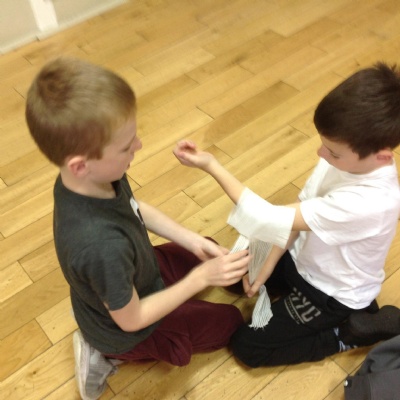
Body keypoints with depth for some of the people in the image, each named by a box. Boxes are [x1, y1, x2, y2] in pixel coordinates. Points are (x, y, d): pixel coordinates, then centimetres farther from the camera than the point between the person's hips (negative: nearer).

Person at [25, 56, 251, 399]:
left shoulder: (93, 176, -25)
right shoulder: (102, 245, -46)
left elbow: (136, 208, -2)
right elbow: (131, 320, -28)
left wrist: (193, 240, -11)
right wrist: (200, 278, -26)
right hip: (125, 328, -5)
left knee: (208, 252, 25)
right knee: (230, 322, 16)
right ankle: (108, 355, 10)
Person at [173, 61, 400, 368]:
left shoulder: (369, 202, -41)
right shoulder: (347, 158, -17)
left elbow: (276, 219, -37)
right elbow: (297, 213, -5)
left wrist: (211, 165, -35)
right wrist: (267, 266, -8)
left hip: (332, 294, -7)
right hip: (305, 259, 7)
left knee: (247, 347, -2)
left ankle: (352, 330, 6)